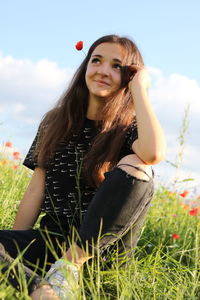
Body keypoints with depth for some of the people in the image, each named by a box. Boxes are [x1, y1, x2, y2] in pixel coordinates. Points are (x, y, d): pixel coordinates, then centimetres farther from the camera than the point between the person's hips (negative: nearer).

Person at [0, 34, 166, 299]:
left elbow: (154, 153, -26)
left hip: (102, 248, -1)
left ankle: (68, 268, -28)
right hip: (52, 237, 2)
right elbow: (36, 191, 7)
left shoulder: (130, 128, 0)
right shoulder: (54, 123, 10)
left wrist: (139, 87, -14)